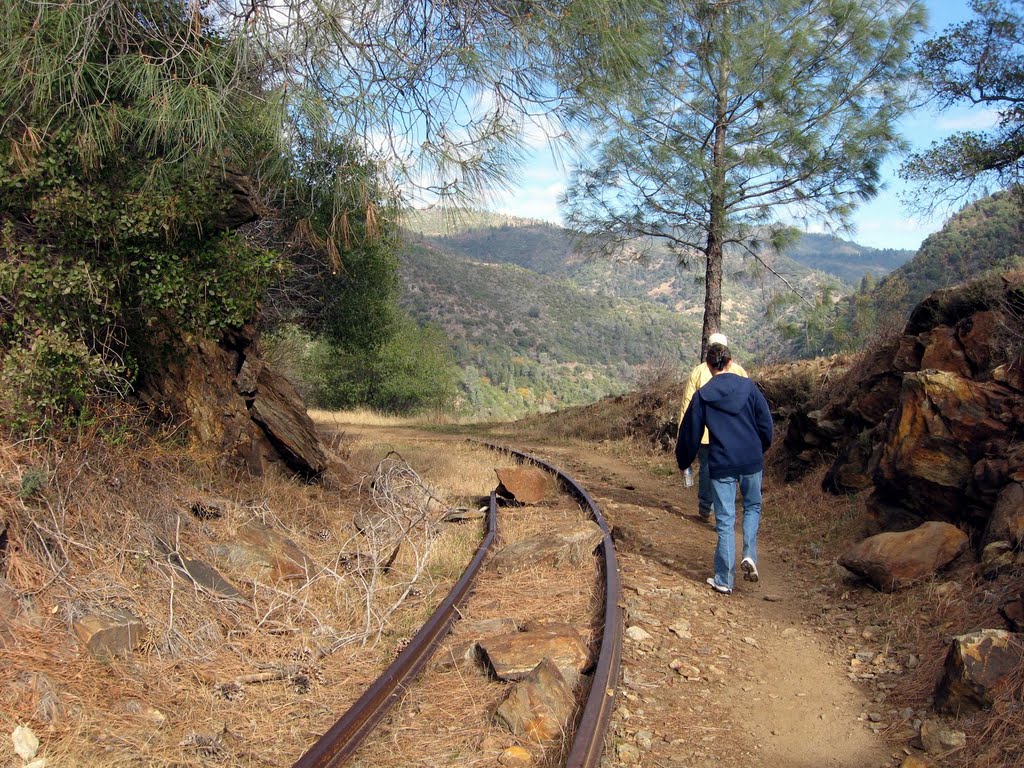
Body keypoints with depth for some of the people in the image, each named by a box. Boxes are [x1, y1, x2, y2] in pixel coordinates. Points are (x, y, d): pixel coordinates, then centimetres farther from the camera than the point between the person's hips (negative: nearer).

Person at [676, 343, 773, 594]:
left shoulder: (702, 395, -2)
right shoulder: (748, 386, -1)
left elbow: (690, 433, 3)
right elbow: (766, 422, 4)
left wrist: (684, 462, 18)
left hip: (721, 465, -1)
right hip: (752, 461, 1)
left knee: (725, 520, 5)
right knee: (753, 506, 23)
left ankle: (724, 580, 10)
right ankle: (750, 555, 3)